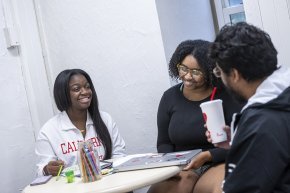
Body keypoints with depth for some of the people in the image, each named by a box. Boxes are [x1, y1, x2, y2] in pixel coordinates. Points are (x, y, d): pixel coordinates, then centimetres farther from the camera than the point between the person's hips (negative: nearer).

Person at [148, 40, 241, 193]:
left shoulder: (226, 95, -5)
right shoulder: (170, 97, 7)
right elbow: (164, 143, 13)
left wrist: (206, 156, -17)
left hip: (219, 163, -3)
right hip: (182, 168, 3)